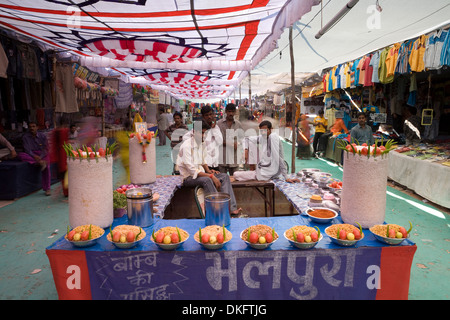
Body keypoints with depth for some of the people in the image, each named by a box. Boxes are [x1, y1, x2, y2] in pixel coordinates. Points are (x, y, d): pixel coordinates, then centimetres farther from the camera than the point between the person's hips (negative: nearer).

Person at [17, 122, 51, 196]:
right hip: (30, 155, 2)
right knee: (20, 155, -29)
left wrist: (40, 157, -20)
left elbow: (46, 149, -3)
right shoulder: (25, 136, 3)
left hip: (42, 154, -2)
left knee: (46, 166, -30)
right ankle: (41, 162, -38)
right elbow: (27, 149, -5)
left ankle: (47, 189, -22)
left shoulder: (42, 136, 2)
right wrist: (34, 156, -24)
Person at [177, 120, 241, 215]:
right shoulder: (187, 145, -19)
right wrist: (211, 176, -26)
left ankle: (231, 208, -19)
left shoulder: (202, 143, 8)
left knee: (225, 176, -9)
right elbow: (192, 170, -24)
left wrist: (209, 171, 1)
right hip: (189, 178, -8)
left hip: (200, 173, 8)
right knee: (206, 180, -37)